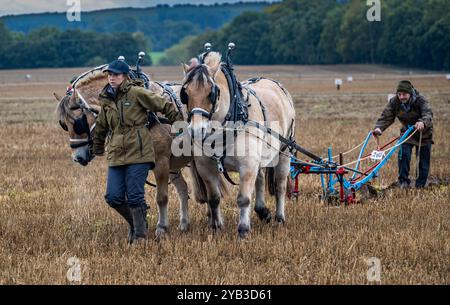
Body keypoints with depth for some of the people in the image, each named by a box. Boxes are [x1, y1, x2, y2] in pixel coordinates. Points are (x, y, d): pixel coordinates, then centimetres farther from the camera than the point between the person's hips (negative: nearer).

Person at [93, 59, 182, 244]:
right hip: (116, 155, 6)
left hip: (138, 152, -6)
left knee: (135, 197, -7)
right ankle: (135, 223, 23)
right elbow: (101, 126, 26)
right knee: (113, 197, -1)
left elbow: (164, 106, -1)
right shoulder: (107, 100, 12)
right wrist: (98, 149, 35)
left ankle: (140, 234, 7)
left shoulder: (136, 93, -7)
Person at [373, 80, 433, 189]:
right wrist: (378, 128, -42)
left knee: (424, 159, 3)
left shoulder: (420, 100, -29)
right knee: (403, 154, -18)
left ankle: (421, 184, 18)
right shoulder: (394, 102, -19)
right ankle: (403, 181, -8)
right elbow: (386, 117, -21)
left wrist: (422, 122, -67)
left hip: (424, 133, -2)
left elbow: (428, 114, -44)